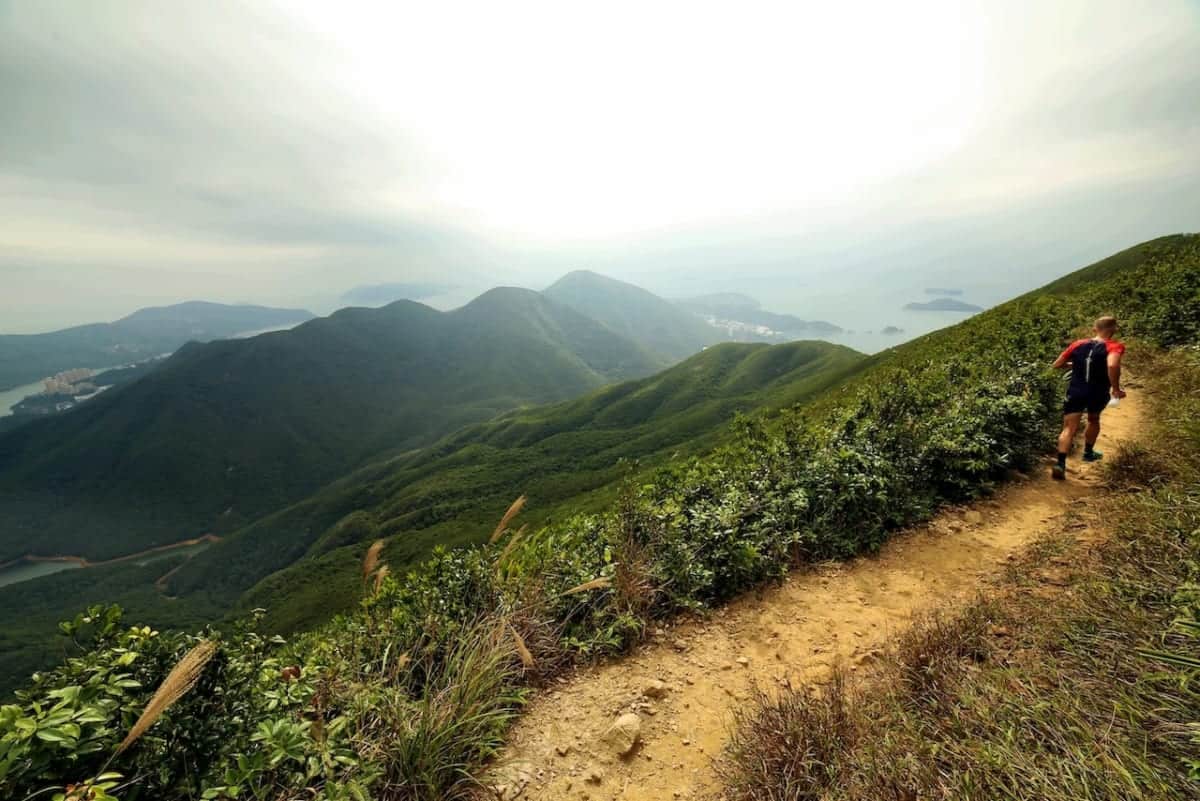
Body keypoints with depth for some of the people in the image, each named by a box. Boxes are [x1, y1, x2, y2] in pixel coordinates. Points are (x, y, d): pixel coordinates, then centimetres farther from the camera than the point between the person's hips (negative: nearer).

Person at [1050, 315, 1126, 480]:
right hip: (1098, 394, -1)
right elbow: (1112, 365, -29)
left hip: (1076, 392, 1)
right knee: (1094, 419, 28)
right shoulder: (1114, 347, -8)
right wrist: (1116, 389, -18)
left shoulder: (1078, 344, 4)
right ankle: (1088, 452, 44)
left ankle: (1060, 464, -20)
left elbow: (1057, 365, 10)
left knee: (1069, 428, -4)